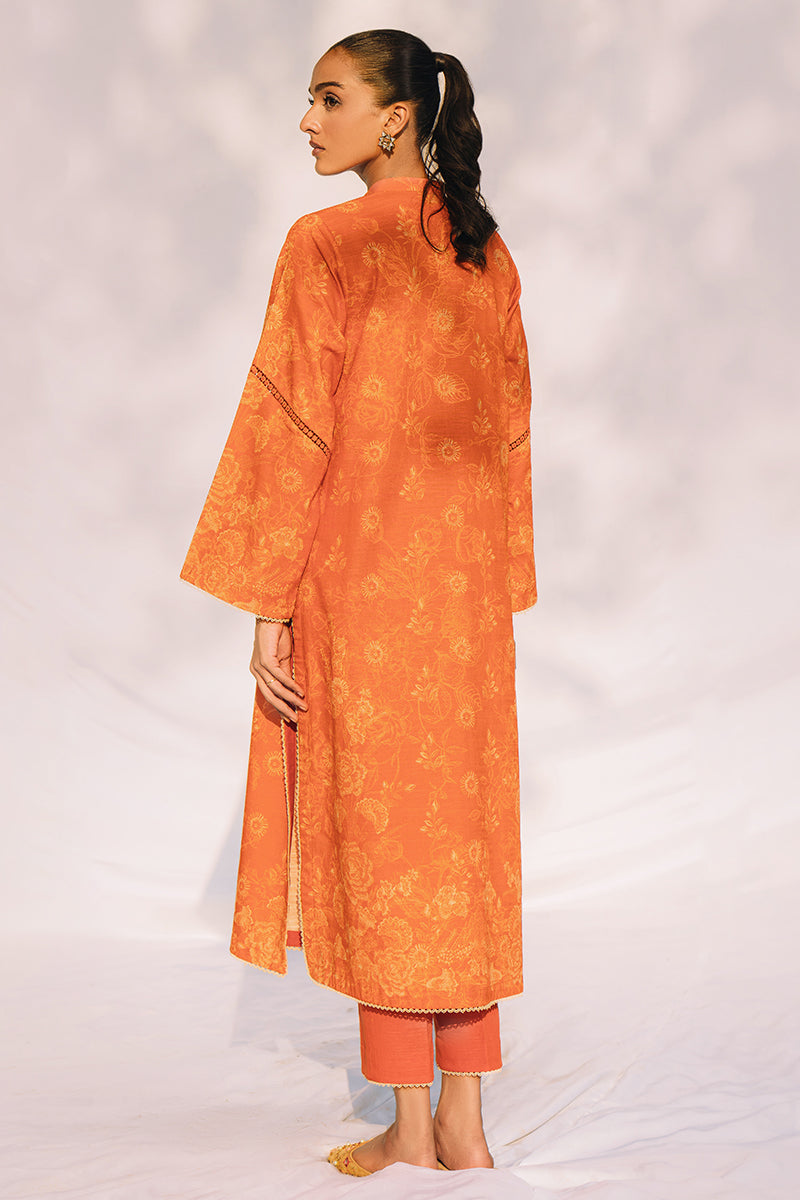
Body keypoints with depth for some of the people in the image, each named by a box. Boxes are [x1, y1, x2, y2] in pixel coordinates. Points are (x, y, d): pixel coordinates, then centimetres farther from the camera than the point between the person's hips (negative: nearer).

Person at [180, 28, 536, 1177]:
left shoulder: (327, 244, -10)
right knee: (462, 825, 10)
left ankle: (410, 1125, 13)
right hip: (467, 571, 6)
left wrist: (269, 607, -9)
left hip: (360, 565, -6)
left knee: (378, 826, 3)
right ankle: (464, 1124, 18)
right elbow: (510, 424, 11)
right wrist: (496, 583, 16)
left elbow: (296, 431, -13)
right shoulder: (488, 252, 9)